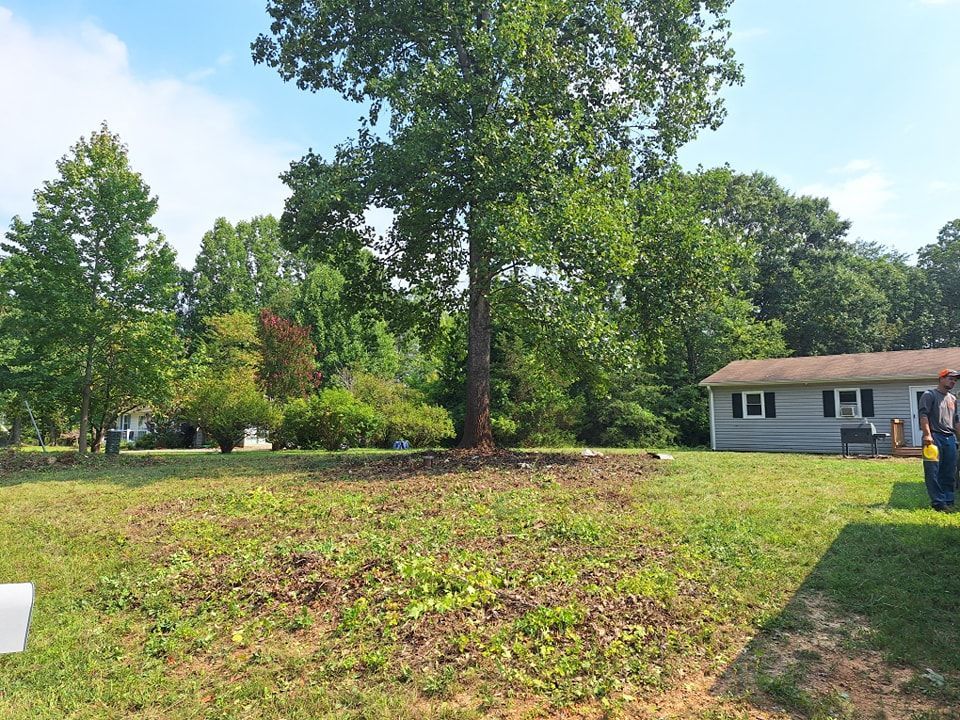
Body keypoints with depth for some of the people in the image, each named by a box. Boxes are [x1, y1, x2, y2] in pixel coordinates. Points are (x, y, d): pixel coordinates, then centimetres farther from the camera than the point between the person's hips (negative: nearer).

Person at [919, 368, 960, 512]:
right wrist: (927, 434, -20)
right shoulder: (929, 395, 0)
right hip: (935, 437, -7)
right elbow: (923, 415, -10)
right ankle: (939, 502, -6)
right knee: (933, 472, -7)